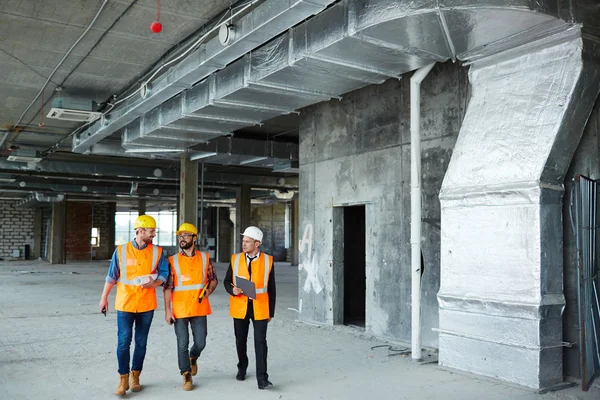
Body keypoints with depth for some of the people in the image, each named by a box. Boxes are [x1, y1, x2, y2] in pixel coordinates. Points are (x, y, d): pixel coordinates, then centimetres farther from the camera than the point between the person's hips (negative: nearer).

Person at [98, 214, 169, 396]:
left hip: (146, 305, 1)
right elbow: (112, 276, 5)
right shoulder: (121, 250, -1)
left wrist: (155, 283, -21)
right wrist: (104, 297, 5)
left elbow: (164, 274, -1)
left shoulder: (157, 252, 1)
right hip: (125, 304, -1)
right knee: (123, 342, -3)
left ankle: (135, 376, 24)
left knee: (141, 342, 10)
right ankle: (124, 379, 9)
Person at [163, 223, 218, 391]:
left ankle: (193, 358, 39)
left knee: (200, 342, 6)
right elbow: (168, 287, -3)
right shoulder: (172, 261, -2)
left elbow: (213, 279, 12)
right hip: (180, 310, -1)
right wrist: (167, 310, -7)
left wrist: (209, 289, -9)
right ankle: (186, 375, 21)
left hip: (199, 308, 1)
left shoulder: (205, 258, 2)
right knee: (183, 344, 4)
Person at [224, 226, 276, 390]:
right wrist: (232, 290, -16)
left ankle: (262, 378, -1)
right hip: (240, 307, 2)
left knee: (260, 342, -6)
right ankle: (242, 368, 37)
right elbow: (227, 281, 8)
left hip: (259, 308, -2)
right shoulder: (235, 259, 2)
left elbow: (271, 288, 3)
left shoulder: (268, 260, -2)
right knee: (240, 340, 14)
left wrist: (271, 311, 4)